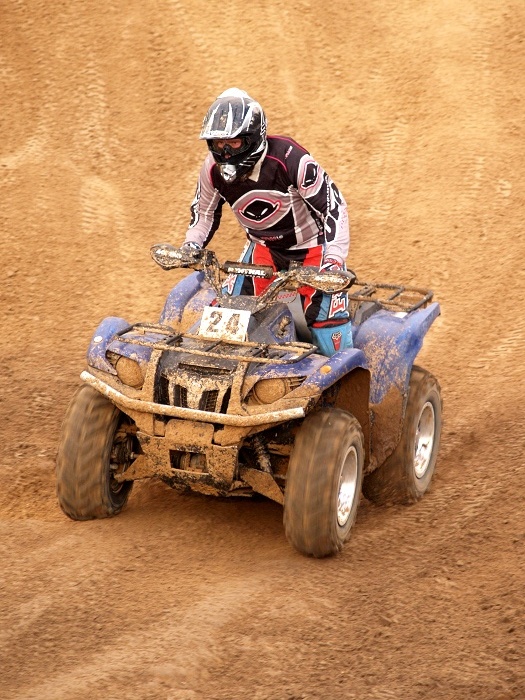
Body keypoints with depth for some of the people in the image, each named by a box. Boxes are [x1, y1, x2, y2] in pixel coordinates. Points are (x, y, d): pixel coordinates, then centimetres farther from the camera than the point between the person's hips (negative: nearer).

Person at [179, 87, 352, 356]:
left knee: (324, 315, -16)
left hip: (312, 246, -5)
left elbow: (332, 203, -25)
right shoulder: (213, 168, -12)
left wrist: (334, 258, -33)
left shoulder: (289, 159, -30)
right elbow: (204, 210, 8)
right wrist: (192, 245, -10)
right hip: (264, 247, 5)